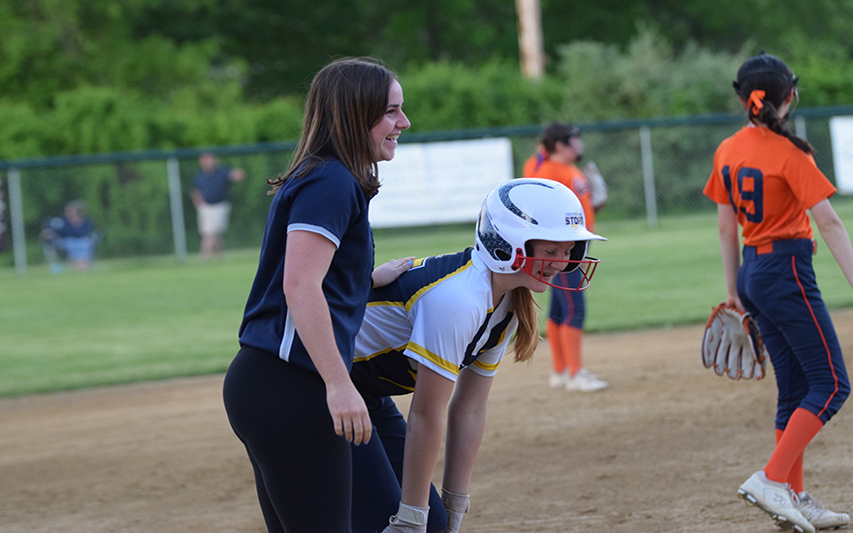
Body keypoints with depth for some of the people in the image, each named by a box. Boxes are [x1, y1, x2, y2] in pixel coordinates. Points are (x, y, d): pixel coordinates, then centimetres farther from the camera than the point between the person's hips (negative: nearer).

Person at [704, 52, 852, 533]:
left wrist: (734, 289, 20)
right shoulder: (789, 153, -14)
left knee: (796, 391, 13)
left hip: (753, 272, 8)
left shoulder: (727, 152, 6)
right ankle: (772, 480, -14)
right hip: (788, 271, -8)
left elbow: (727, 226, 13)